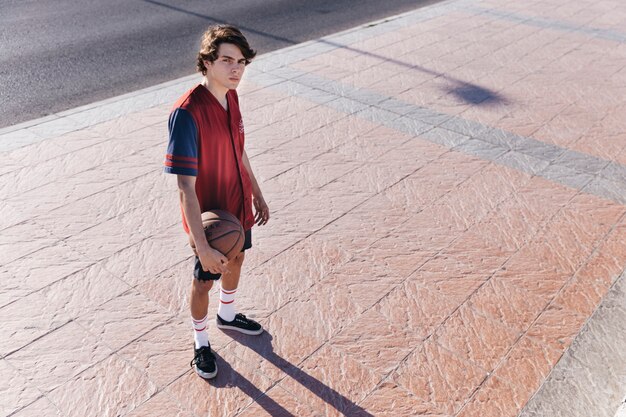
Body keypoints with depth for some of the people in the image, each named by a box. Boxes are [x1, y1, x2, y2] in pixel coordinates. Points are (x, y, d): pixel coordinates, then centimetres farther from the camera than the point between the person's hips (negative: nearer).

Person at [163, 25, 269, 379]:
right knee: (204, 281, 13)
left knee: (236, 261, 27)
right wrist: (201, 246, -33)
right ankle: (201, 343, 39)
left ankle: (228, 315, 56)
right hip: (210, 217, -7)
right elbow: (186, 186, -31)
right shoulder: (187, 113, -30)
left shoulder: (232, 97, -5)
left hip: (238, 207, 8)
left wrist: (257, 195, 16)